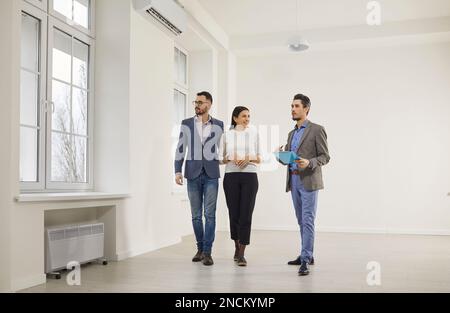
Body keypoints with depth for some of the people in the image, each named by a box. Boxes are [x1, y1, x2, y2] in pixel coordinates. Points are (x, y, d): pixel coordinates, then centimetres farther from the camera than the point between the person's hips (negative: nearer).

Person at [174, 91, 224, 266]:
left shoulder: (219, 125, 5)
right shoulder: (186, 124, 5)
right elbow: (180, 149, 3)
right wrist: (177, 171, -3)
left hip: (211, 174, -1)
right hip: (193, 174, 1)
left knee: (210, 214, -4)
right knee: (196, 215, 9)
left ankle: (207, 252, 2)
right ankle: (200, 249, 23)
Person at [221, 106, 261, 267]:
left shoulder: (254, 133, 8)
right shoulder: (227, 135, 7)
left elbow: (259, 159, 10)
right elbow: (221, 159, 11)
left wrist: (249, 158, -10)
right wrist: (231, 158, -10)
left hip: (250, 176, 0)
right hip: (231, 177, 1)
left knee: (246, 214, -6)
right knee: (234, 213, 6)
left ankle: (241, 254, -2)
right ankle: (237, 247, 29)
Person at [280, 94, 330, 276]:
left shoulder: (316, 130, -3)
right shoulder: (291, 134, 18)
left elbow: (325, 157, -7)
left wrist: (309, 162, -24)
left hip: (309, 181, -7)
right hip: (293, 181, 7)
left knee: (308, 220, -9)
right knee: (301, 221, 13)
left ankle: (305, 259, -9)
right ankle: (307, 255, 23)